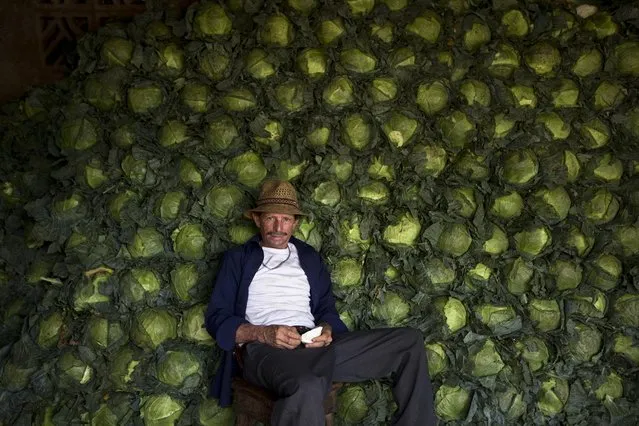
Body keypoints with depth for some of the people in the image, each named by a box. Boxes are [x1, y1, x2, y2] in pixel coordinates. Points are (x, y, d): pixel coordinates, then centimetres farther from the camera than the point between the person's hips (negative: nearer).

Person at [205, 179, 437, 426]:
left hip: (314, 345, 5)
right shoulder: (238, 259, 14)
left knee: (410, 341, -8)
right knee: (307, 387, -43)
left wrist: (326, 330, -5)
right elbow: (217, 319, 5)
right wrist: (264, 333, -13)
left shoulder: (309, 258, 26)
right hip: (265, 348, -5)